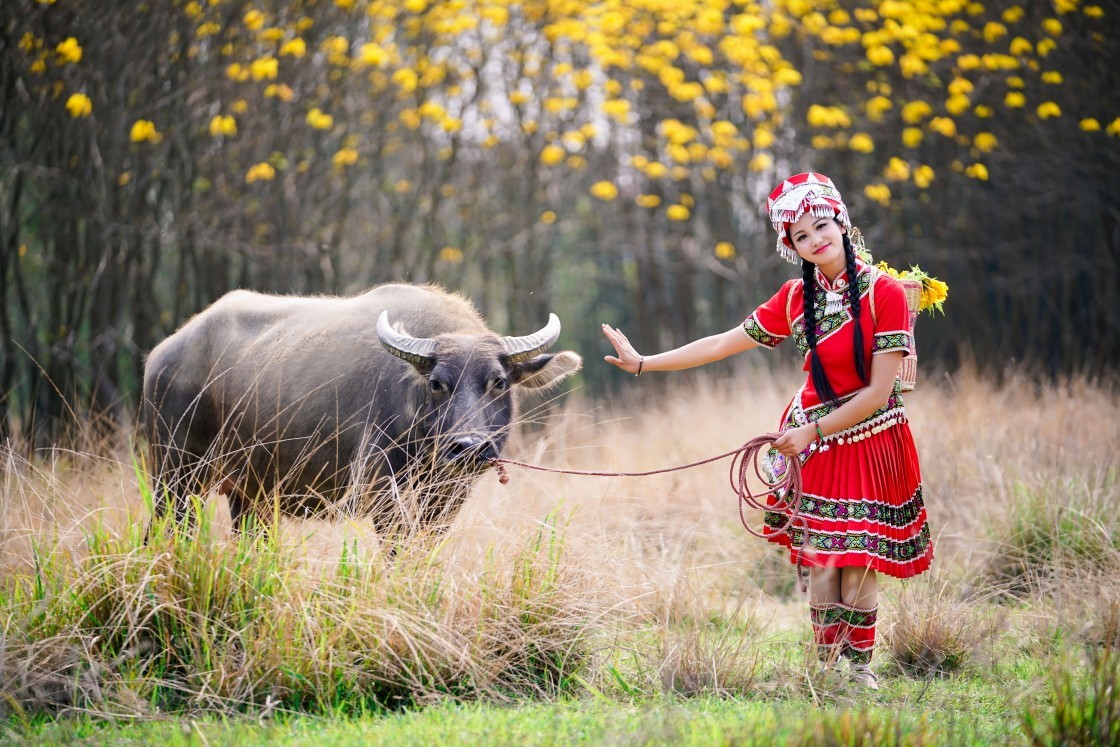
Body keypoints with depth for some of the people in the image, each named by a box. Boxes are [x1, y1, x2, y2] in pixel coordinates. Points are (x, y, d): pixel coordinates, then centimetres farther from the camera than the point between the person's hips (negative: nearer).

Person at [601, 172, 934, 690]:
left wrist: (813, 431, -11)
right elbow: (723, 344, 7)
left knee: (859, 564, -4)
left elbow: (880, 391, -13)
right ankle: (825, 668, 14)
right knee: (819, 564, 1)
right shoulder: (796, 298, 3)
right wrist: (643, 364, 5)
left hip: (871, 442, -4)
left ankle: (860, 667, 12)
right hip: (814, 441, 4)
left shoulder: (885, 293, -12)